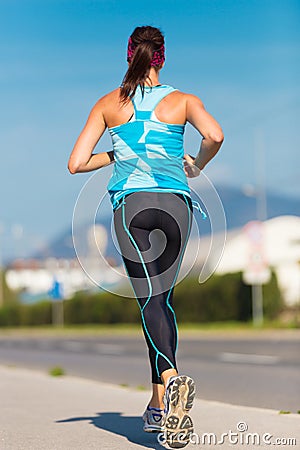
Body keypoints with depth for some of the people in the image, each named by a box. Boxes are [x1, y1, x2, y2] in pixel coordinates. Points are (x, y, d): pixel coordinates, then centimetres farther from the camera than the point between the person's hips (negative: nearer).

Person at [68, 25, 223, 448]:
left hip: (132, 203, -1)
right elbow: (215, 135, -12)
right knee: (162, 298, 13)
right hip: (176, 203, 1)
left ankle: (172, 379, -33)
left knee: (150, 300, -7)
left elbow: (76, 163, 8)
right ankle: (159, 403, 15)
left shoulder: (109, 104, 11)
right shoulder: (182, 100, 8)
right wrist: (196, 166, 8)